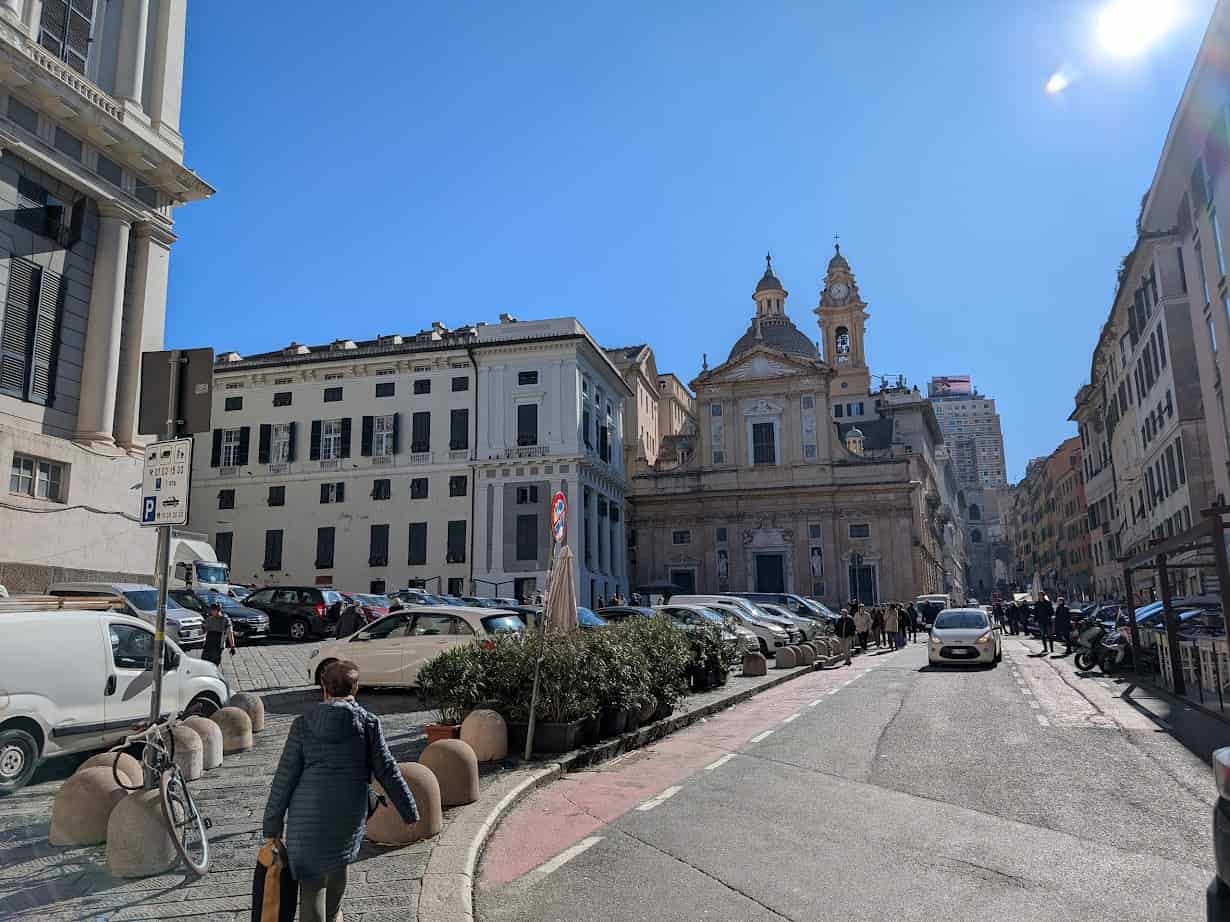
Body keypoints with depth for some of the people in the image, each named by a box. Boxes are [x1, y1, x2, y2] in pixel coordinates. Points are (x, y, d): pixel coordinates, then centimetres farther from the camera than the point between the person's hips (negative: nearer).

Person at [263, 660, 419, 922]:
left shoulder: (303, 723, -4)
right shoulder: (368, 723, -5)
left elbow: (285, 776, -3)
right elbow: (387, 772, -2)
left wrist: (273, 823, 5)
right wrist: (409, 810, 8)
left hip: (308, 817, -1)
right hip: (349, 815, 2)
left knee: (312, 882, 7)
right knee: (338, 861, 28)